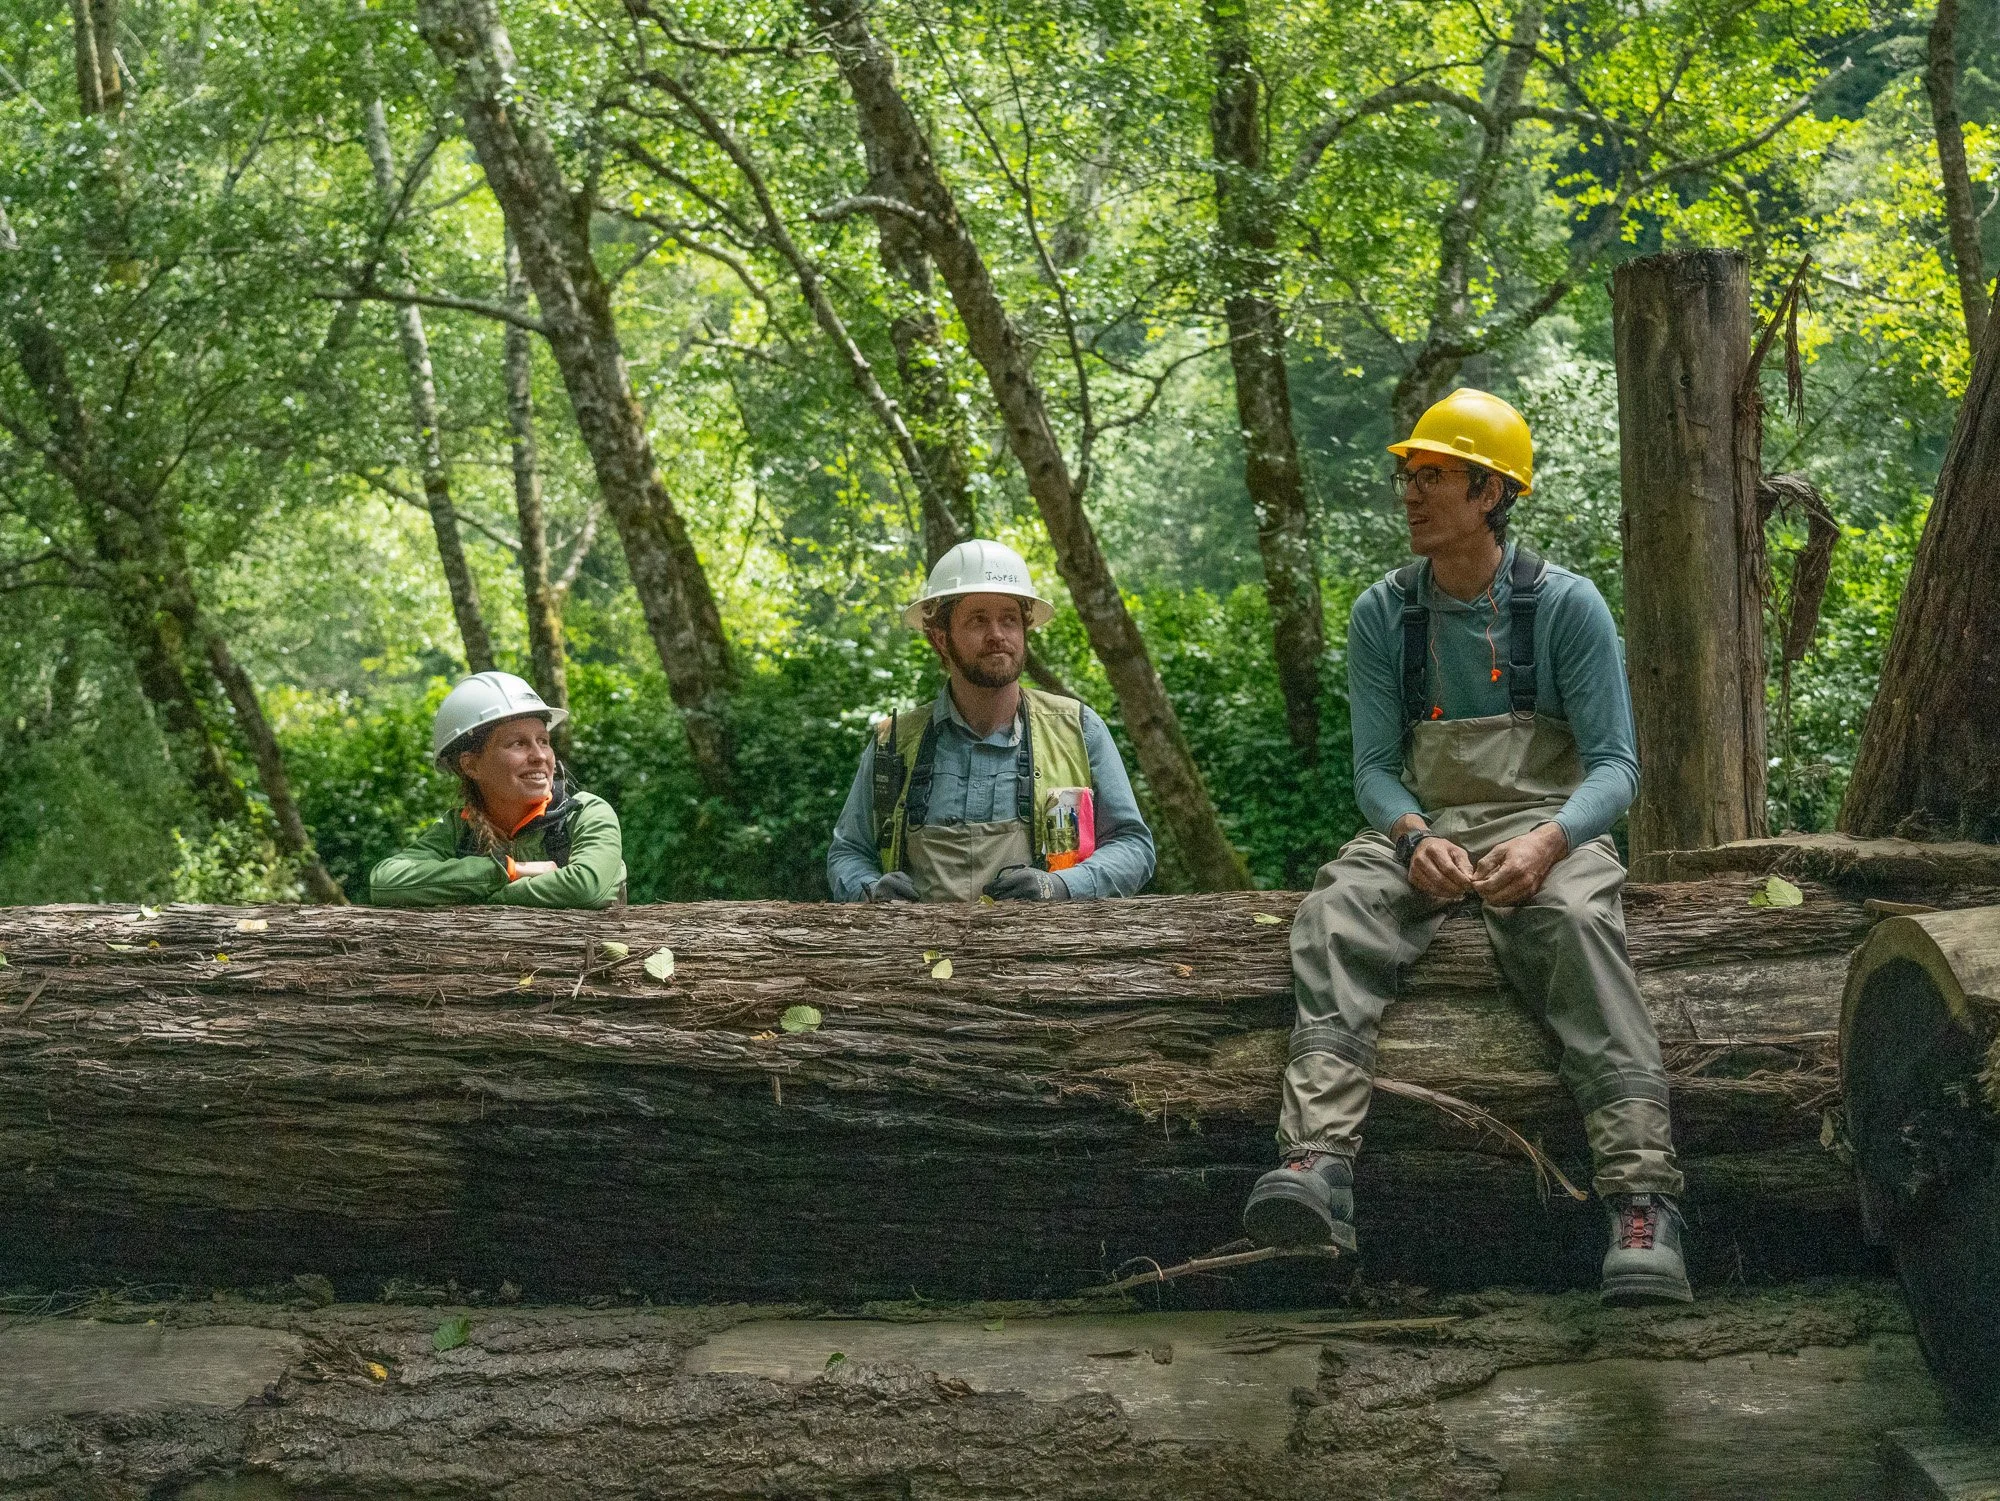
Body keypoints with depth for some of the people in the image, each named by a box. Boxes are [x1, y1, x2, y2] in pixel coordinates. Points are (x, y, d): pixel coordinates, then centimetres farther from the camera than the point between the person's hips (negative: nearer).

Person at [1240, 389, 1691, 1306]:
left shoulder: (1565, 606, 0)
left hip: (1543, 825, -2)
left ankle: (1641, 1199, -46)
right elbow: (1375, 768, 6)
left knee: (1575, 921, -37)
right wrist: (1416, 839, -18)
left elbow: (1614, 766, -3)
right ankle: (1316, 1166, -47)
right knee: (1333, 913, -30)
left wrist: (1547, 843, -25)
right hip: (1423, 826, 3)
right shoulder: (1383, 616, 8)